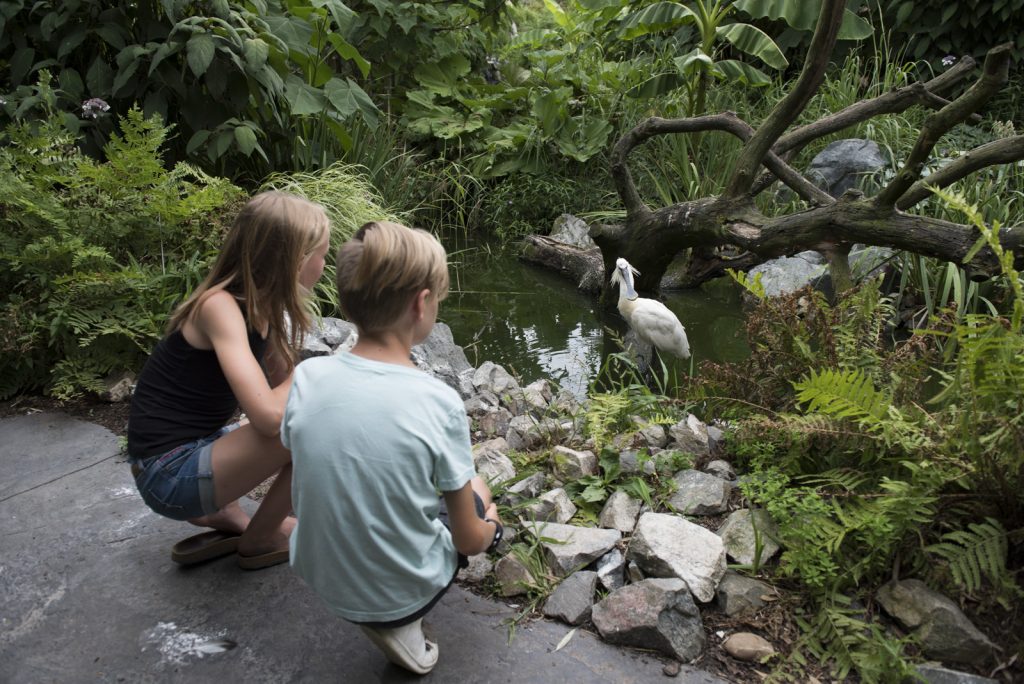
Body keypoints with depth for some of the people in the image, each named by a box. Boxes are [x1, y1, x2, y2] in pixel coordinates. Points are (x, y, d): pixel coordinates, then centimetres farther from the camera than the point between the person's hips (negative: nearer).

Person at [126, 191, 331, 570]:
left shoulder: (261, 305, 2)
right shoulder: (219, 307, -23)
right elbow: (270, 417, -32)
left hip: (198, 448, 9)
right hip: (169, 472, -9)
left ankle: (226, 517, 9)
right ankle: (259, 541, 2)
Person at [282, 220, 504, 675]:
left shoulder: (306, 378, -15)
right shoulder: (439, 403, -25)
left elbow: (300, 498, 1)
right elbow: (469, 541, -13)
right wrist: (489, 527, 10)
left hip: (319, 577, 4)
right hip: (403, 590, -4)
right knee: (476, 491, 24)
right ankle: (401, 623, 10)